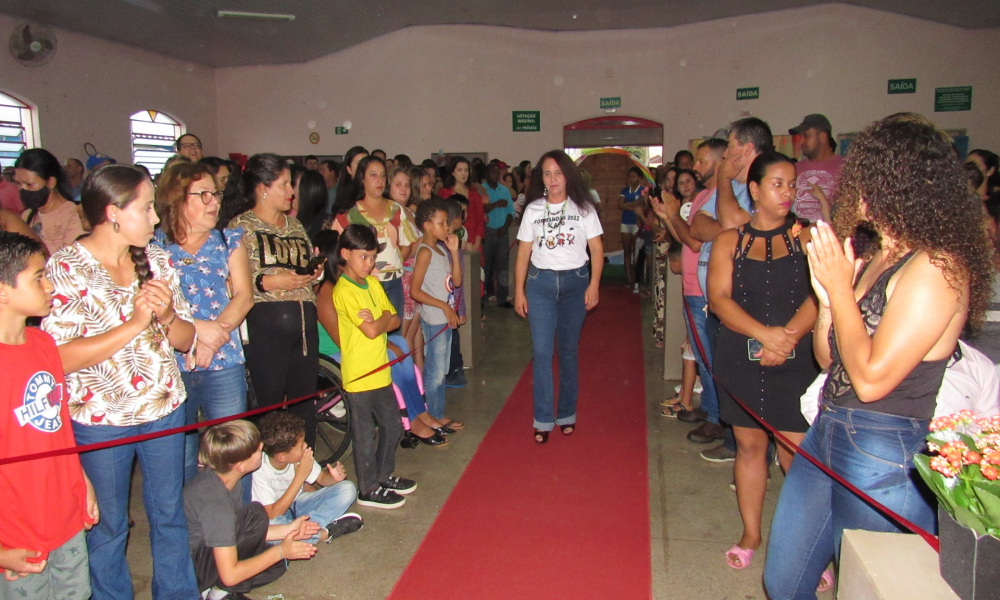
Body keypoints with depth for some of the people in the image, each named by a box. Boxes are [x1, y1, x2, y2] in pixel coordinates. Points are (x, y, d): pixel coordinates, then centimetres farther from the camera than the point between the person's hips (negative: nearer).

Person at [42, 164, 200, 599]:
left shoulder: (157, 260, 1)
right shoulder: (66, 268, -13)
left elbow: (185, 339, 3)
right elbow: (60, 357, -21)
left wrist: (166, 315, -17)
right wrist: (134, 324, -24)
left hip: (164, 409, 4)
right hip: (99, 420, -4)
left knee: (169, 513, 17)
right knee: (107, 525, 15)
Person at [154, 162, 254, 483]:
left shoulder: (229, 240, 10)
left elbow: (244, 296, 0)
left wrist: (211, 342, -12)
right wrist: (198, 329, -18)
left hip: (224, 364, 1)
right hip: (170, 364, -1)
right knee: (178, 459, 8)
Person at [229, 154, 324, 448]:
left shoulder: (294, 224, 19)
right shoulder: (241, 227, -1)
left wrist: (315, 272, 7)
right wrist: (268, 282, -16)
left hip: (305, 323, 6)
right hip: (265, 324, -6)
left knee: (305, 400, 10)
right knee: (270, 404, 1)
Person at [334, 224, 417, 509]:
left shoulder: (372, 283, 9)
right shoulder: (344, 290, -16)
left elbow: (395, 322, 6)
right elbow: (371, 331, -23)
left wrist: (376, 320, -13)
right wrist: (384, 317, -4)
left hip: (380, 371, 8)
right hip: (359, 375, -8)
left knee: (393, 426, 18)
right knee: (365, 434, 5)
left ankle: (384, 475, 35)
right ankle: (368, 489, 19)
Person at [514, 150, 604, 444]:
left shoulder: (583, 208, 2)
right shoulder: (533, 210, 6)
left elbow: (596, 249, 0)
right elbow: (523, 253, 6)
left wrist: (594, 285, -10)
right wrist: (519, 291, 2)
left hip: (575, 282, 0)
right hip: (540, 282, 1)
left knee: (569, 350, 7)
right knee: (541, 352, -5)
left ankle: (567, 415, 19)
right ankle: (543, 420, 2)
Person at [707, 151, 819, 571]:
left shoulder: (806, 237, 4)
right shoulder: (729, 241, 6)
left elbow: (819, 296, -7)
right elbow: (718, 298, -6)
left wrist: (787, 337, -22)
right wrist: (764, 333, -20)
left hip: (796, 361, -1)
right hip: (741, 358, 1)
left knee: (796, 451, -3)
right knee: (749, 444, 10)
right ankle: (751, 534, 25)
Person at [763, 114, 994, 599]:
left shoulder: (936, 267, -17)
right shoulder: (873, 254, 7)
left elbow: (871, 378, -23)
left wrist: (840, 288, -15)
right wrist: (827, 295, -5)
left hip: (884, 457, -8)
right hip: (827, 433, 8)